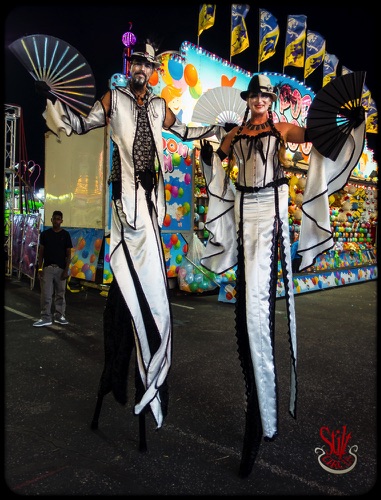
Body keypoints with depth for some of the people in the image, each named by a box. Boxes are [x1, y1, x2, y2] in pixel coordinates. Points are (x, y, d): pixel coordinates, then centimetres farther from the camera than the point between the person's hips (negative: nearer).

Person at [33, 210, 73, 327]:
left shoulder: (66, 234, 1)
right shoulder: (45, 234, 4)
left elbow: (68, 253, 2)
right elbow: (41, 252, 6)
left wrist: (66, 270, -6)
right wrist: (39, 268, -1)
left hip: (61, 269, 0)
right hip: (47, 268, 0)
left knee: (60, 294, 7)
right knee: (46, 294, -1)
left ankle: (59, 315, 18)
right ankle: (46, 317, 5)